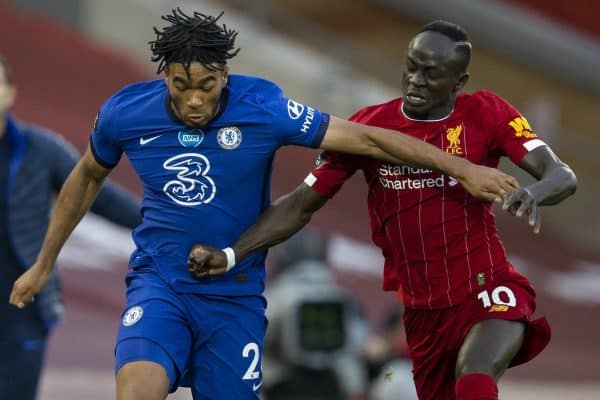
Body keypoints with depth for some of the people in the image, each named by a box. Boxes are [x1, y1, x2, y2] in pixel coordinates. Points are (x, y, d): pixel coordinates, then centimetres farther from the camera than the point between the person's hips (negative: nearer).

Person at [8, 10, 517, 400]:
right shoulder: (123, 113, -10)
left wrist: (463, 168, -14)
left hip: (235, 294, 1)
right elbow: (88, 177, 12)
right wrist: (43, 264, 19)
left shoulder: (261, 107, -15)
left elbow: (367, 138, -12)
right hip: (159, 283, 0)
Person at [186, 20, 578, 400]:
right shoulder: (370, 126, 0)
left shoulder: (486, 114, -6)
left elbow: (562, 176, -14)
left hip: (487, 290, -4)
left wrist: (533, 193, -39)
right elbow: (300, 204, 4)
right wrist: (230, 255, -7)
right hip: (421, 310, 4)